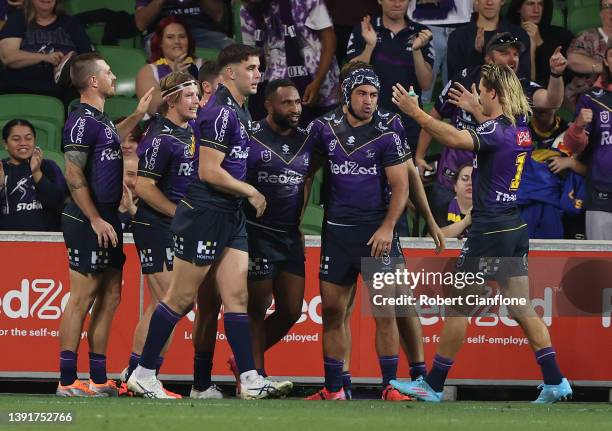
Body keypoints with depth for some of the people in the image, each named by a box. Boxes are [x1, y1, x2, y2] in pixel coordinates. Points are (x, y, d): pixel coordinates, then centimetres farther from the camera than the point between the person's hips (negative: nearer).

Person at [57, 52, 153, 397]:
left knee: (110, 297, 11)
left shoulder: (99, 119, 15)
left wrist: (138, 116, 37)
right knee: (82, 298, -8)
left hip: (106, 220, 10)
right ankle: (68, 381, -7)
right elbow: (74, 176, -20)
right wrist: (96, 220, -21)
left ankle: (99, 379, 15)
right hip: (89, 223, -10)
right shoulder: (82, 120, -14)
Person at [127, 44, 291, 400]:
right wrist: (251, 192, -12)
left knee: (237, 296, 2)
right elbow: (209, 171, -21)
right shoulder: (220, 113, -17)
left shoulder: (239, 112, 14)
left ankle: (250, 380, -3)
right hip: (204, 215, -9)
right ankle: (143, 374, 7)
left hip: (230, 217, 9)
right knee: (182, 298, -2)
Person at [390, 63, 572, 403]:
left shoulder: (496, 130, -17)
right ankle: (555, 381, 6)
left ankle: (434, 385, 8)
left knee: (458, 306, 1)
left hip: (489, 232, -8)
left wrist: (416, 112, -34)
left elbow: (455, 138, -36)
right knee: (522, 309, 11)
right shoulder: (522, 128, 8)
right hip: (515, 230, 8)